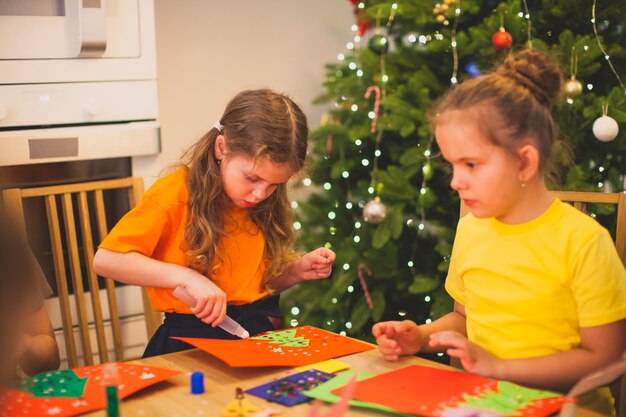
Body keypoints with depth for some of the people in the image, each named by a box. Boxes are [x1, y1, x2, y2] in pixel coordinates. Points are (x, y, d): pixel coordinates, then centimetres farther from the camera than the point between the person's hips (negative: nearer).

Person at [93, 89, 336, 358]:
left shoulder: (264, 205, 8)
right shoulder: (178, 193, -11)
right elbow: (105, 260, -17)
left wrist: (298, 271, 0)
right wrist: (187, 278, -24)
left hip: (255, 334, 4)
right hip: (190, 342, -4)